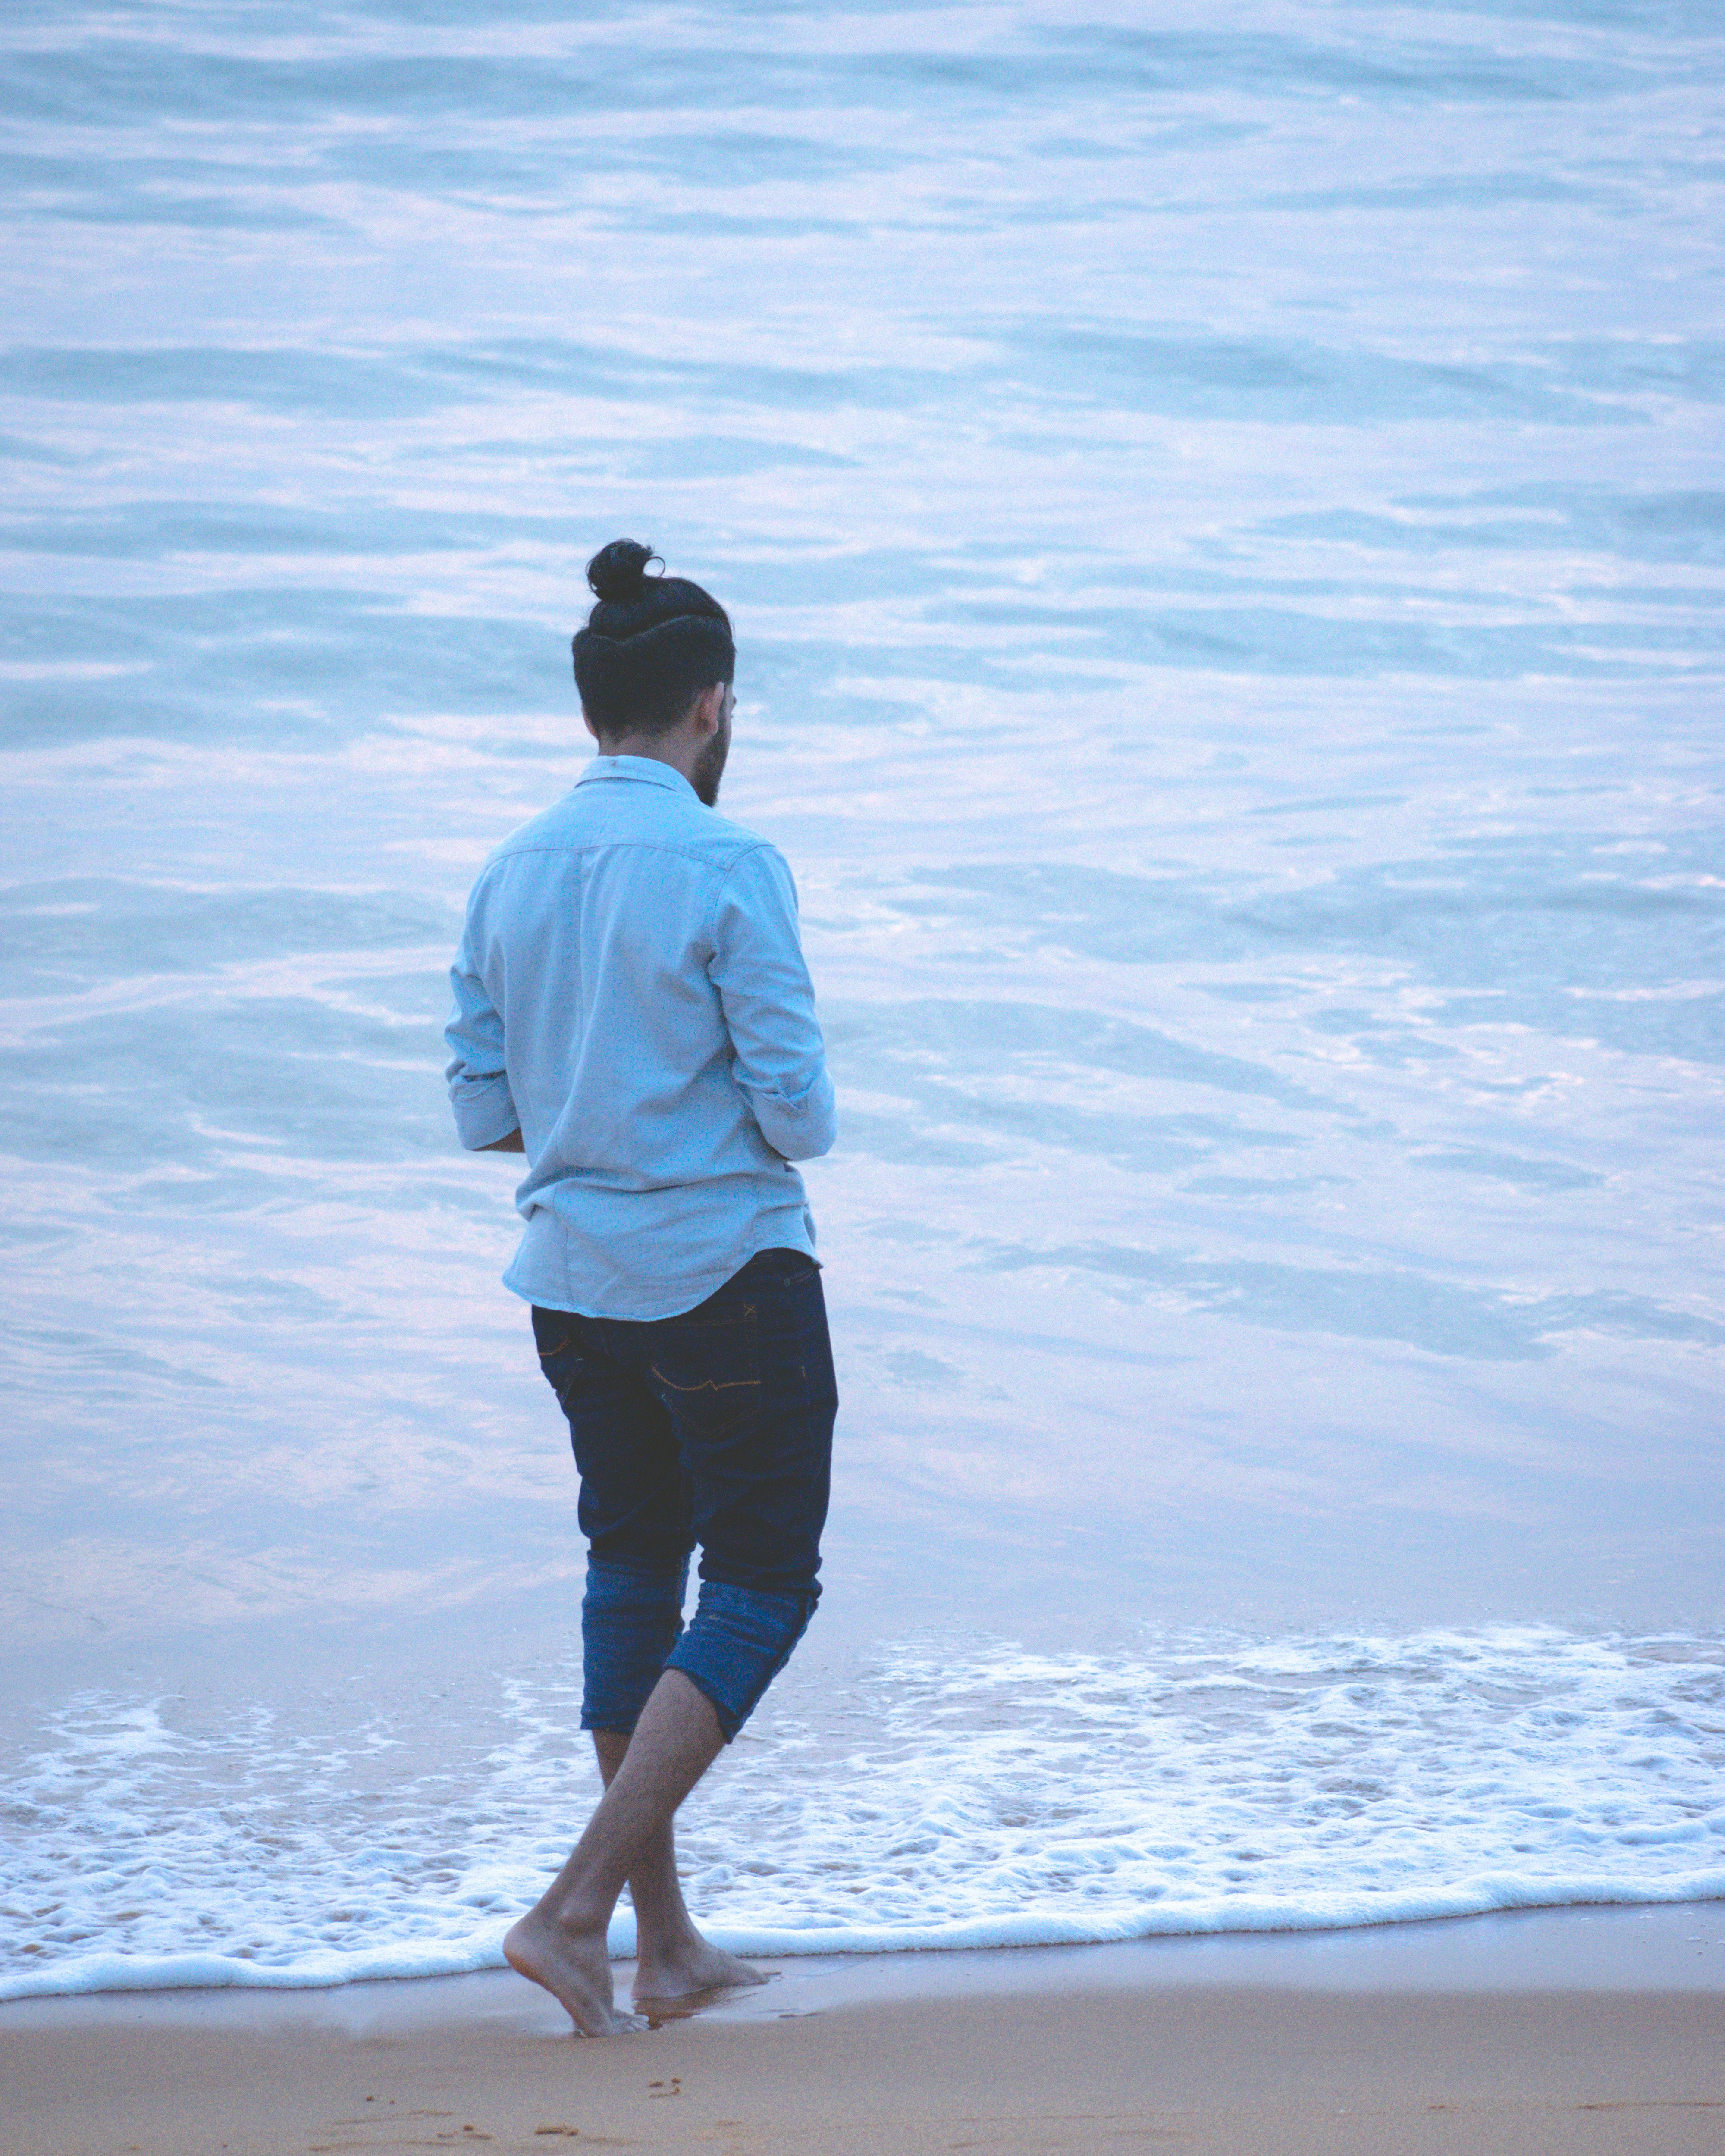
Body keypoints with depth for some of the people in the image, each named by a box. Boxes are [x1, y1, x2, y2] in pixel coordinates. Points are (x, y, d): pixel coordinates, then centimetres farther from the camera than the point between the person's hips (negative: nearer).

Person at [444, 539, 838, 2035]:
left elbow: (483, 1112, 6)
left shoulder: (511, 877, 3)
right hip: (728, 1275, -6)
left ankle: (664, 1935, 22)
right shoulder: (730, 873, -16)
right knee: (762, 1585, 4)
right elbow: (799, 1114, -16)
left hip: (574, 1278, 7)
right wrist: (790, 1116, 6)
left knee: (634, 1568, 17)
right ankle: (576, 1908, -6)